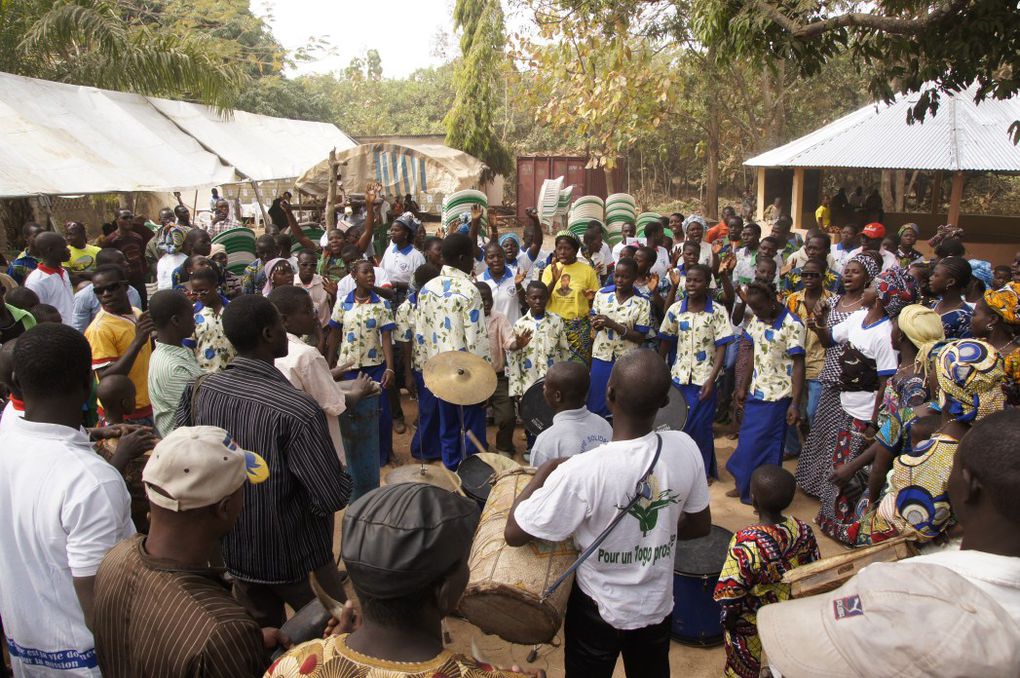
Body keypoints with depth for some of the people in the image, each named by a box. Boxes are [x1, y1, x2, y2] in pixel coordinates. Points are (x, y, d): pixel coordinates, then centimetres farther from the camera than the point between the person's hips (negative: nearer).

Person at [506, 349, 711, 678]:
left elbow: (514, 534, -22)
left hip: (599, 611, -3)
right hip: (657, 606, 4)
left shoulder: (582, 471, -34)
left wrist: (546, 469, -12)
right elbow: (700, 526, -4)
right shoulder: (685, 448, -21)